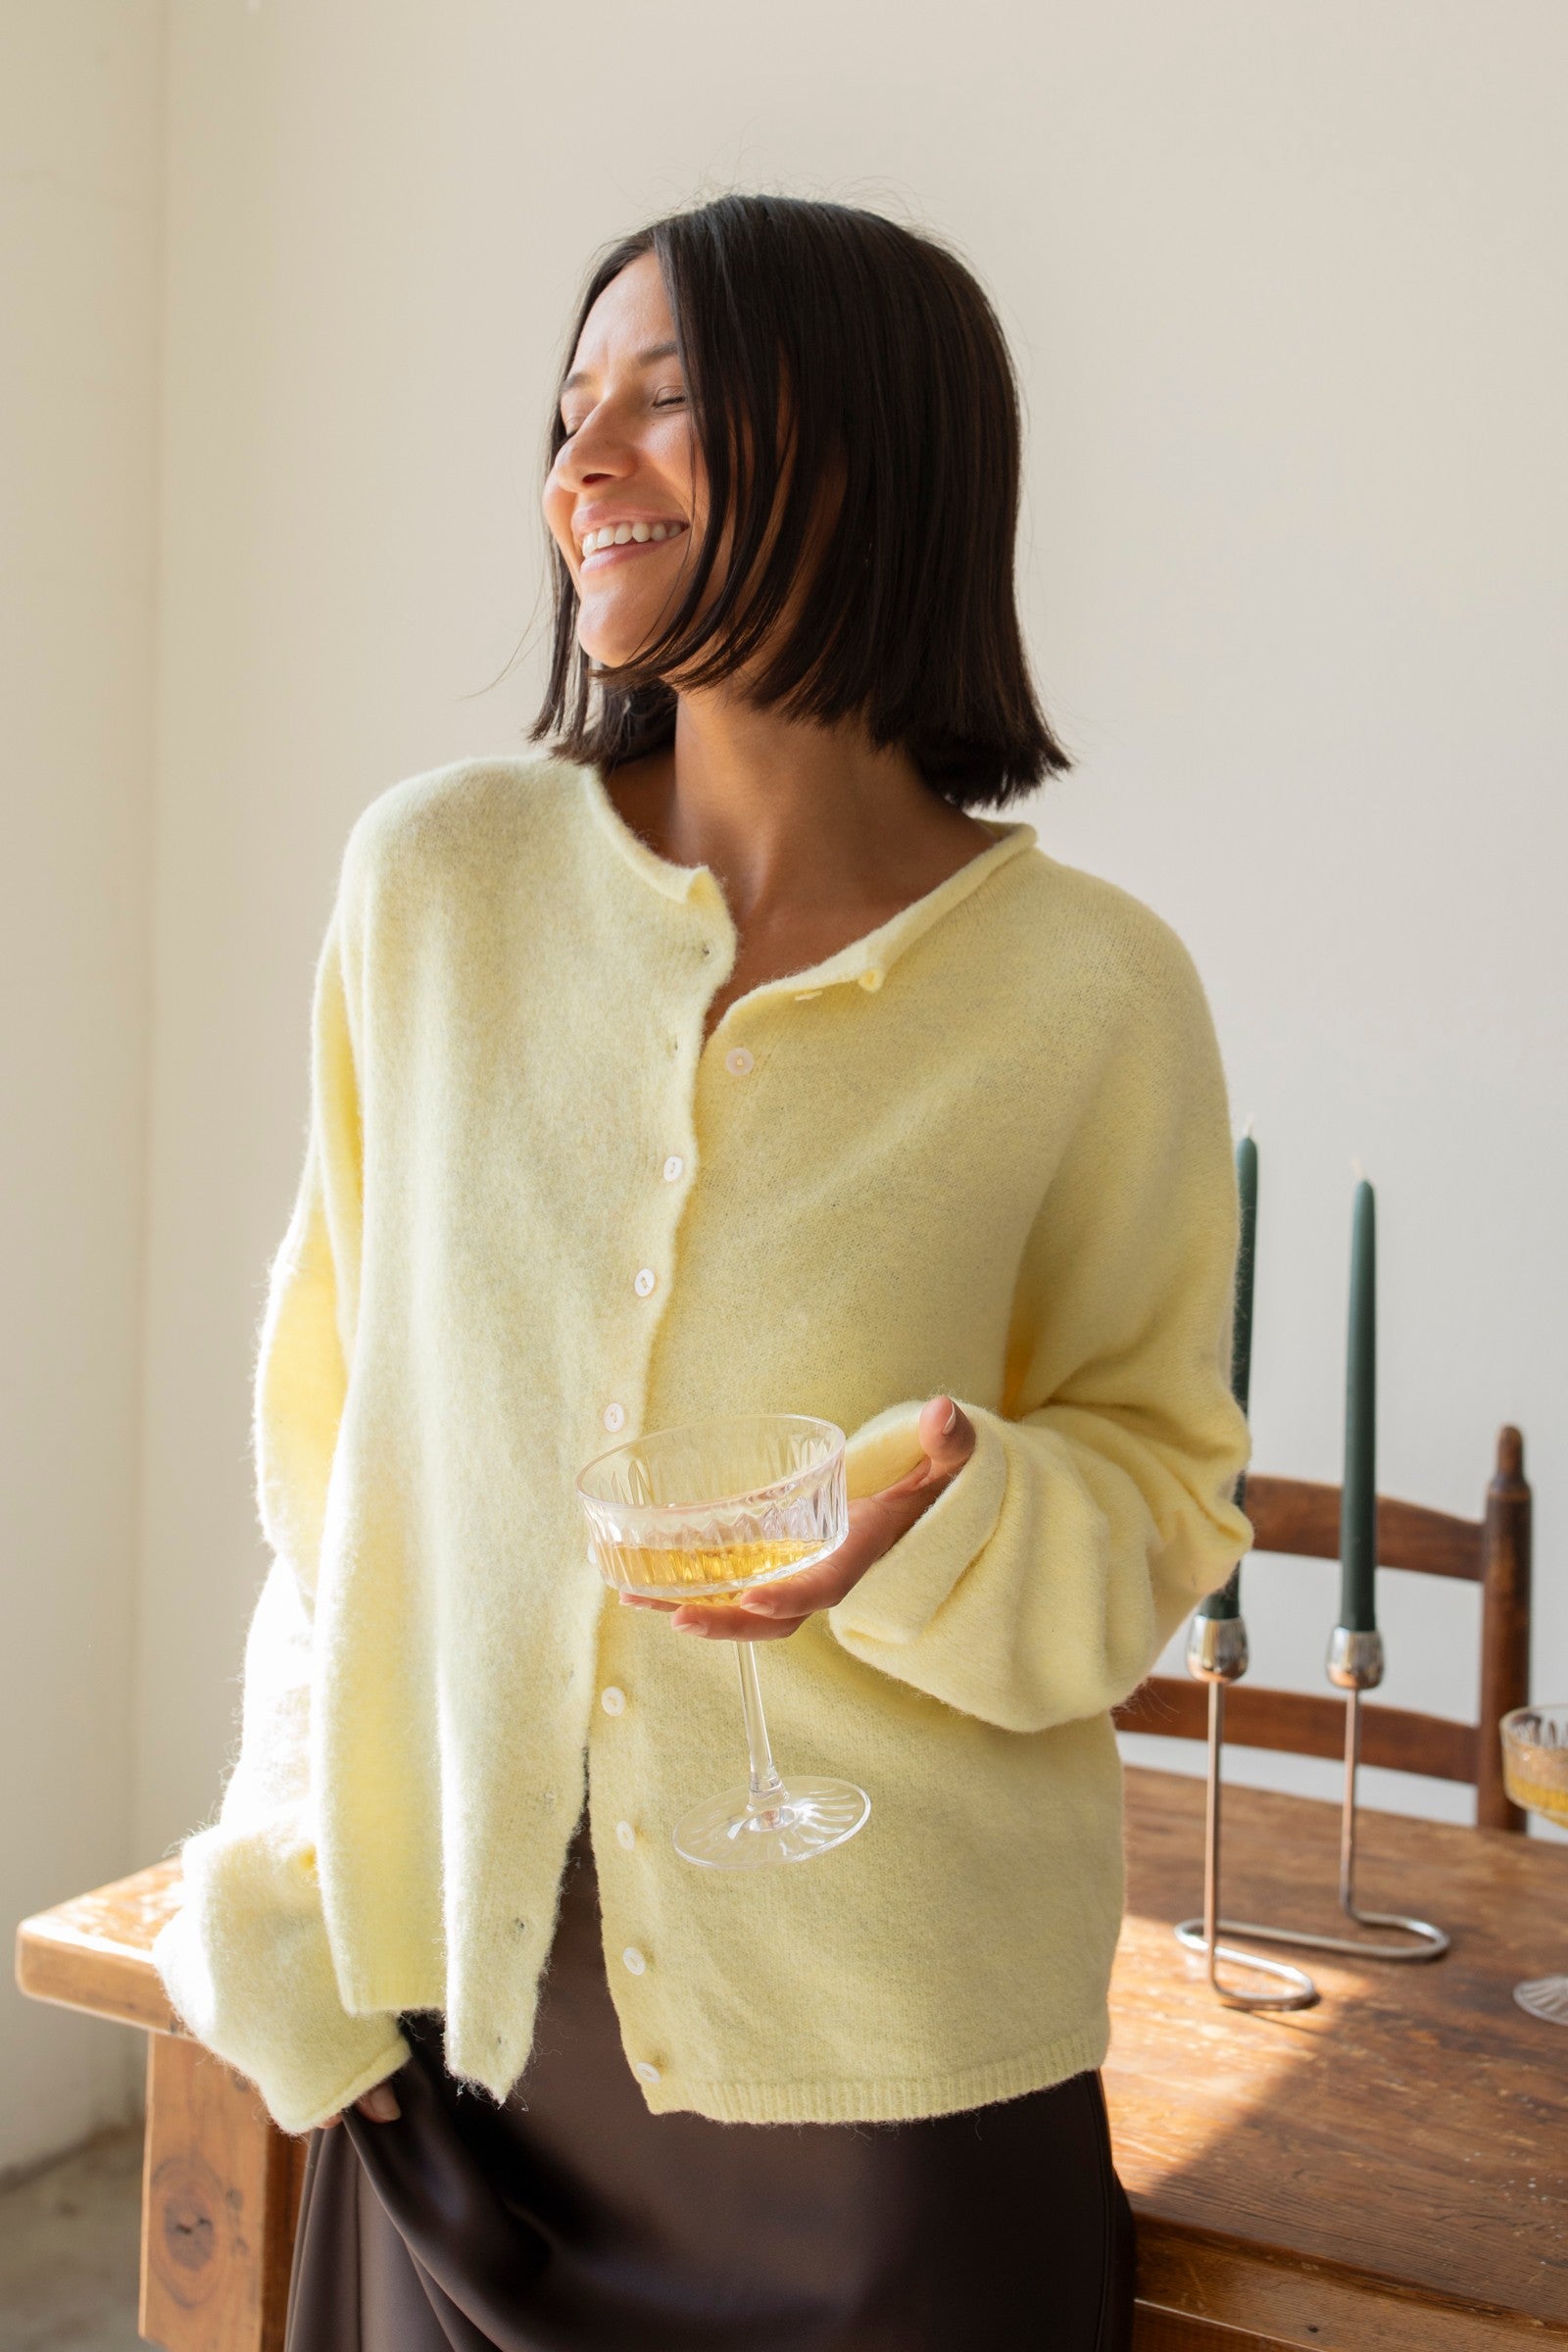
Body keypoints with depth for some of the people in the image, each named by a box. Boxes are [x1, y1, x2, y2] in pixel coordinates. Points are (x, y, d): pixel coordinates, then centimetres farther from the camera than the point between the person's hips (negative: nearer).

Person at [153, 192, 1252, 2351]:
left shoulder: (1093, 995, -11)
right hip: (463, 2000, 2)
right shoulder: (435, 879, -5)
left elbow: (1162, 1504, -1)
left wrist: (950, 1525, -23)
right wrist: (298, 1894, 6)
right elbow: (333, 1413, 3)